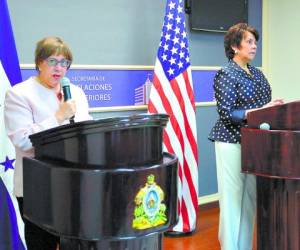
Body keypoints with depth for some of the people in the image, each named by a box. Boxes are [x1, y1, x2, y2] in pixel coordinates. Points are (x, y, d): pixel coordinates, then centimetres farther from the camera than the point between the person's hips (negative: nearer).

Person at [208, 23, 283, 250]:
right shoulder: (226, 75, -9)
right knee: (232, 198, -3)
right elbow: (227, 114, -16)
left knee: (250, 197, 10)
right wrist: (261, 111, -20)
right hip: (232, 143, -7)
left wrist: (273, 107, -1)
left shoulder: (257, 73, 14)